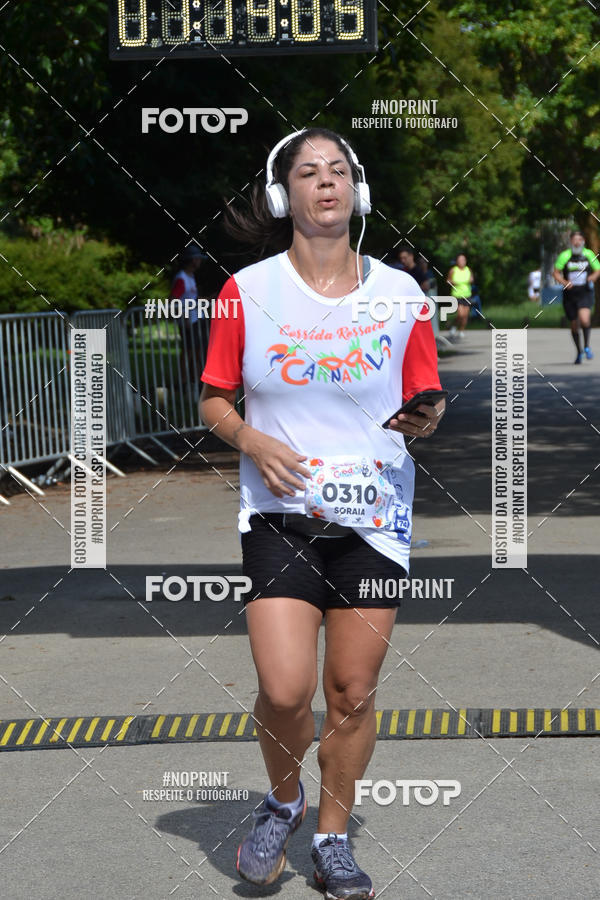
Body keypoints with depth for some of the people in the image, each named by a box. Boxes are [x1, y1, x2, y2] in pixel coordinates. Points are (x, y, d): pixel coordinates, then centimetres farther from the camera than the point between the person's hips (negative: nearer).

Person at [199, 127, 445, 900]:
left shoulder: (399, 293, 2)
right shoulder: (248, 290, -1)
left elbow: (425, 406, 11)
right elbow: (213, 401, 7)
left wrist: (425, 420, -12)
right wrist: (251, 439, -12)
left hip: (375, 518, 2)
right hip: (280, 513, -1)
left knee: (353, 692, 5)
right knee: (284, 691, -11)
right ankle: (282, 801, 20)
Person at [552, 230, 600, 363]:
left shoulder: (589, 254, 1)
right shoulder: (564, 256, -3)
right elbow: (556, 273, 2)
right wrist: (564, 282, -16)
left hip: (585, 294, -1)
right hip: (569, 295, 1)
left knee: (584, 319, -24)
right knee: (574, 325, 8)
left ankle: (587, 346, -1)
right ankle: (579, 352, 29)